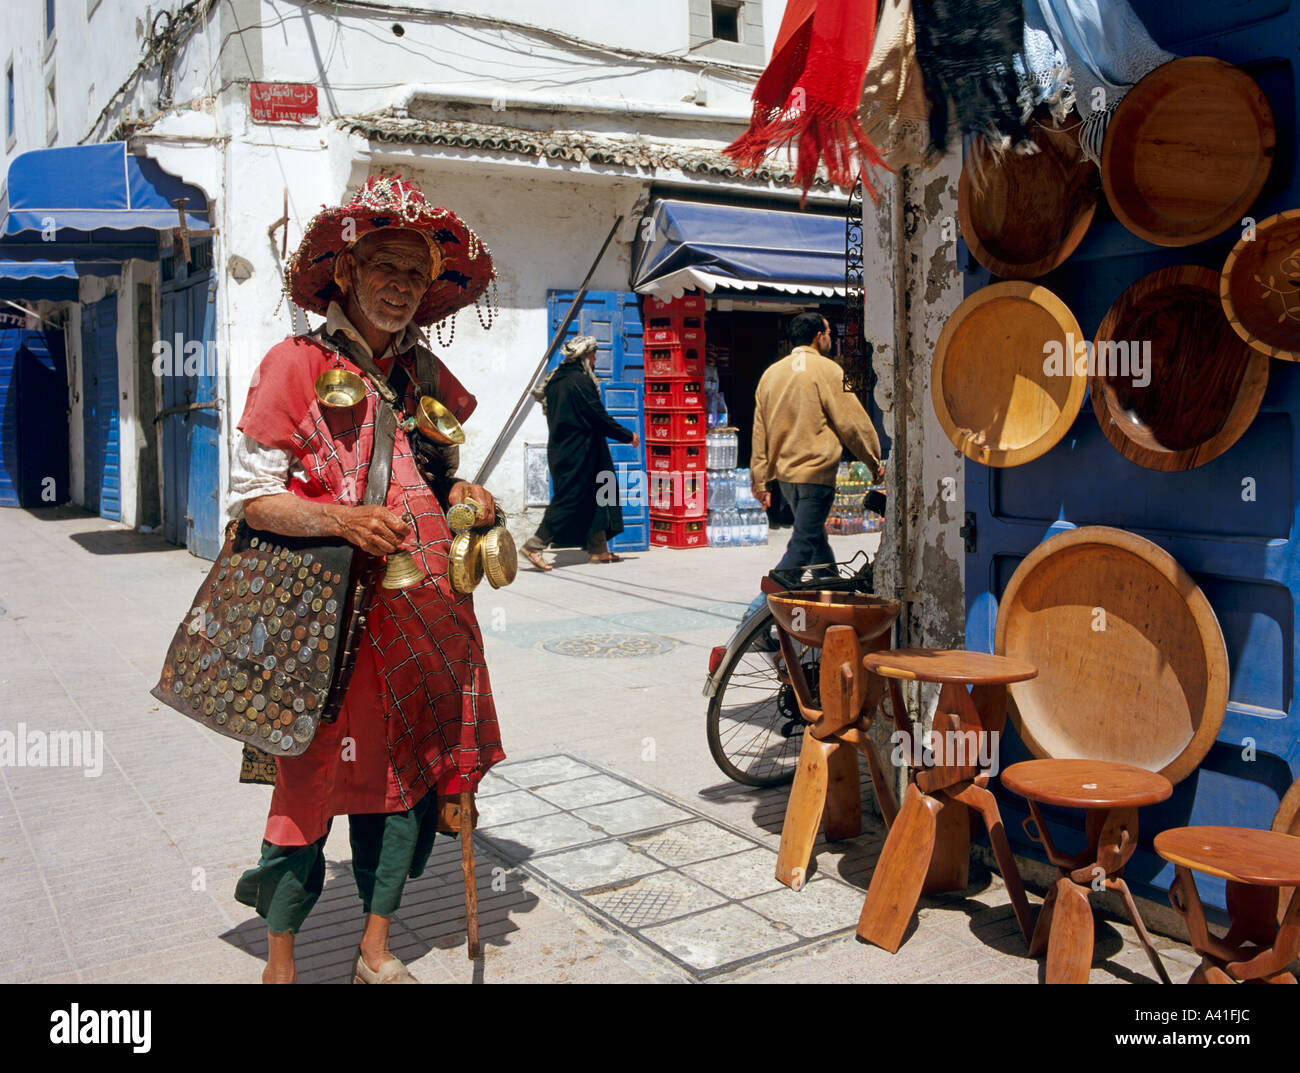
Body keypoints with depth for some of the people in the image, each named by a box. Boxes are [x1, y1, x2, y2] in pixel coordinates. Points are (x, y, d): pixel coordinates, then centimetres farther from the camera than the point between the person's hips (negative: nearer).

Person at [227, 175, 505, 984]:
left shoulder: (425, 374, 12)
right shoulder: (296, 364, -5)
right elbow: (251, 496, -8)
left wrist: (463, 494, 1)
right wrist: (343, 521, -23)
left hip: (417, 610, 5)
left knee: (405, 769, 10)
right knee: (314, 777, 0)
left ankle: (377, 949, 27)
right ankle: (280, 957, 21)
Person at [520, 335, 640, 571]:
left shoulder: (555, 379, 11)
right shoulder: (581, 381, -15)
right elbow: (599, 417, -15)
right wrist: (627, 435, -4)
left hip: (560, 448, 9)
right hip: (578, 452, -9)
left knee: (592, 498, 13)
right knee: (569, 499, -5)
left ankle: (599, 550, 17)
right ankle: (535, 545, -7)